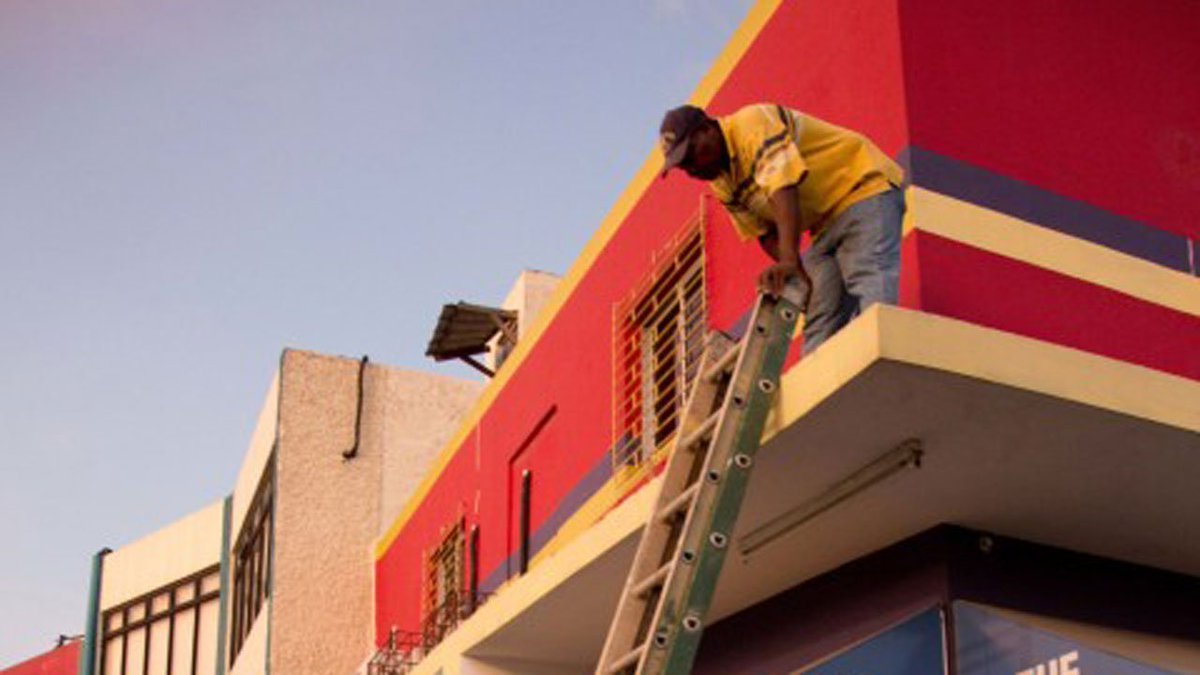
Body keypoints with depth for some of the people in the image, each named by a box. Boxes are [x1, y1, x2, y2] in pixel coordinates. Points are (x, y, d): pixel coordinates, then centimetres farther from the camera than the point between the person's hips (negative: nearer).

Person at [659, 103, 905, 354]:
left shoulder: (753, 123, -20)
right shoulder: (721, 183, 7)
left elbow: (783, 185, -32)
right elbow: (765, 233, 6)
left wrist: (789, 259, -43)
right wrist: (795, 271, -13)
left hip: (863, 191, -9)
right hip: (825, 222, 9)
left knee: (871, 297, -26)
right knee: (820, 323, -2)